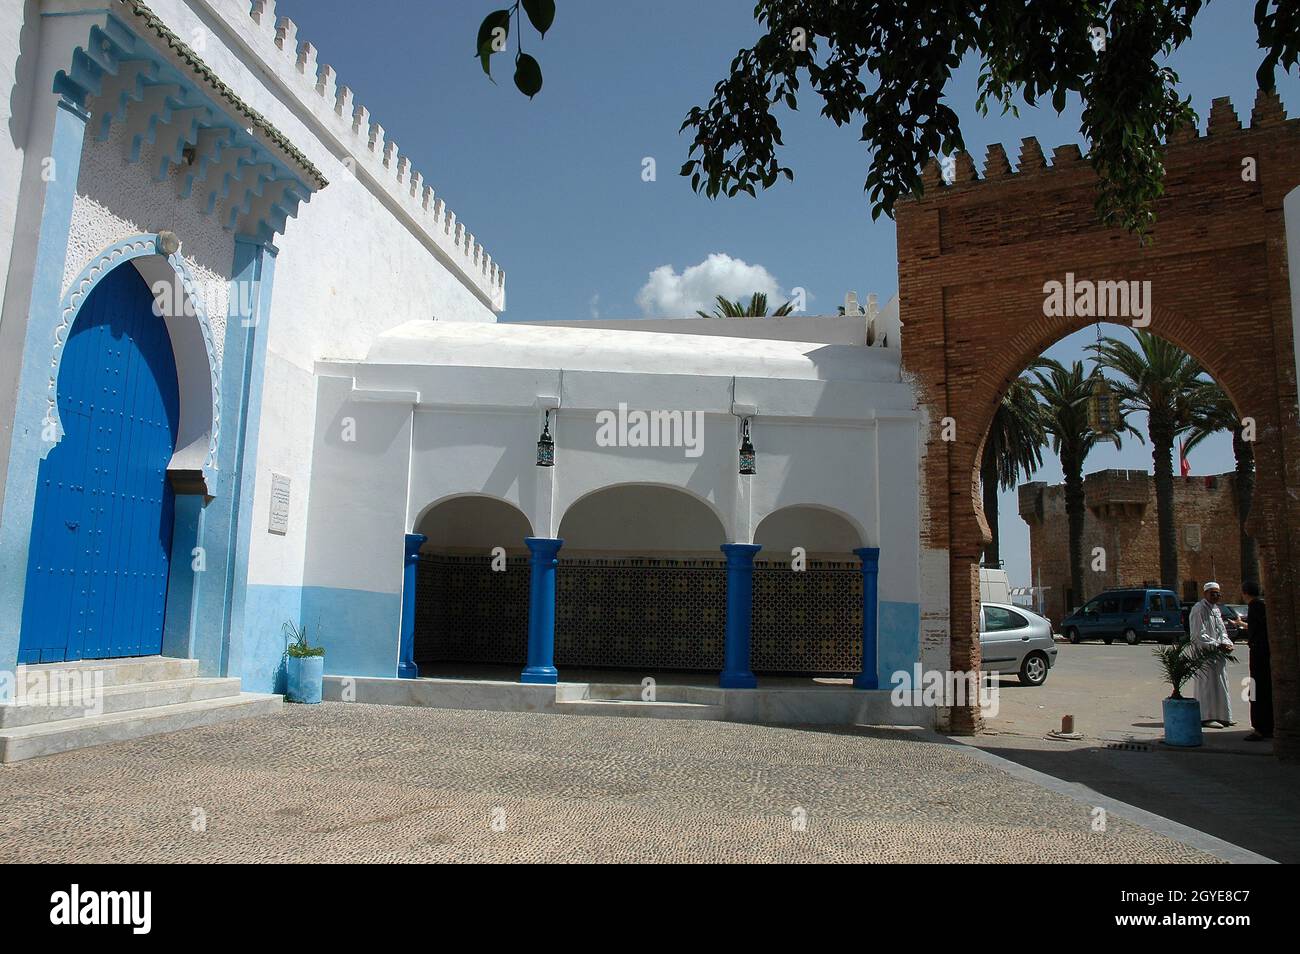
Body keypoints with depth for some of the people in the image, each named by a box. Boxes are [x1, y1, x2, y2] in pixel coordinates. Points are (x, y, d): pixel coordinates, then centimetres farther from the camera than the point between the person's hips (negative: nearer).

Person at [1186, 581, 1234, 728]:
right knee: (1207, 684, -6)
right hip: (1203, 652, -8)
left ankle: (1221, 716, 18)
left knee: (1219, 684, 11)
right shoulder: (1199, 610, -13)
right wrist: (1217, 645, -20)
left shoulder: (1216, 609, 14)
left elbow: (1222, 630, 16)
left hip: (1217, 653, 8)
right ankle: (1206, 717, -1)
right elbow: (1199, 635, -18)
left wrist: (1226, 643, -4)